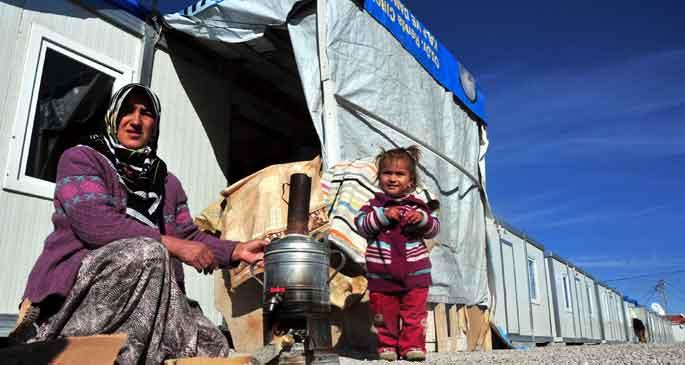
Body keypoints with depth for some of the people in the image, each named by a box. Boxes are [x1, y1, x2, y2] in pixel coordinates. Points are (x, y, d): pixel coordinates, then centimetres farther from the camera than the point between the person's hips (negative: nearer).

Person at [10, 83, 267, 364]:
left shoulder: (168, 183, 21)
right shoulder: (80, 158, 1)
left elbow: (190, 236, 14)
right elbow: (95, 222, -16)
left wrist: (237, 251, -4)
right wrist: (173, 245, -21)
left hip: (143, 301, 6)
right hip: (76, 288, -6)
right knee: (147, 252, -35)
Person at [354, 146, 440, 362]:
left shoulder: (419, 204, 3)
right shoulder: (375, 204, 0)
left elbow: (434, 228, 2)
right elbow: (361, 225, -11)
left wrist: (422, 219, -19)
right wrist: (383, 215, -22)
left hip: (415, 270, 1)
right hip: (381, 273, 0)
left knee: (415, 310, 6)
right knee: (384, 311, 9)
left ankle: (413, 345, 17)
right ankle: (387, 345, 23)